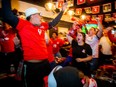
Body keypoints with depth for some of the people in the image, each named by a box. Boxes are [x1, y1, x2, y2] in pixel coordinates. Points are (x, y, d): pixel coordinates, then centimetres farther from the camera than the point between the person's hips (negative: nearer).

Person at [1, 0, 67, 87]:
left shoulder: (42, 26, 9)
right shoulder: (23, 24, -11)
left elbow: (53, 23, 22)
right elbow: (8, 17, -25)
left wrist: (62, 11, 27)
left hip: (45, 62, 7)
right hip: (31, 65, -7)